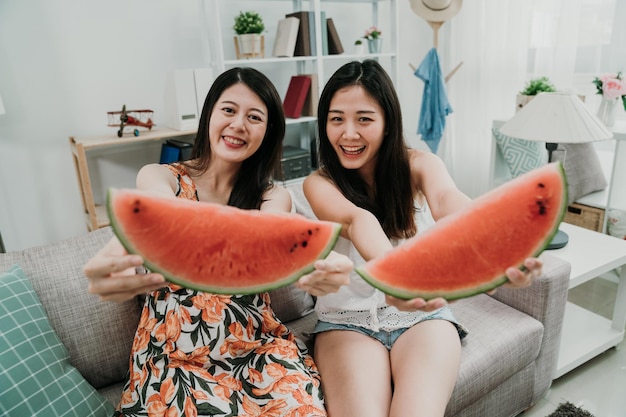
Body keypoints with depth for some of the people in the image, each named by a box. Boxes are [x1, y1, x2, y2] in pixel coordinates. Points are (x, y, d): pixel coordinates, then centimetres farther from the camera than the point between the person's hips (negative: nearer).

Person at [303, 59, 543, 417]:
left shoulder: (419, 166, -4)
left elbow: (448, 200, -27)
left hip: (424, 315, 1)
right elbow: (357, 220, -29)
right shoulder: (320, 184, -7)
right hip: (347, 320, 0)